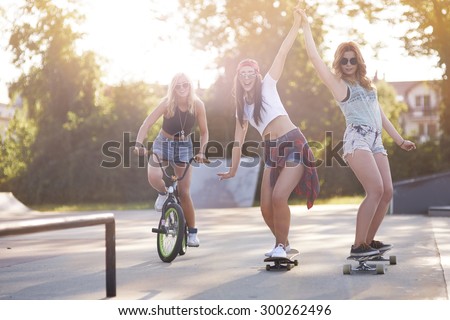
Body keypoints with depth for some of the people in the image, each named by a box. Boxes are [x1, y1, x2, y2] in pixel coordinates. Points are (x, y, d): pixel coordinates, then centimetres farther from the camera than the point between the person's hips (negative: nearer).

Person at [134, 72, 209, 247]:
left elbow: (204, 132, -3)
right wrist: (139, 143, -36)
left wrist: (201, 151, -18)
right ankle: (163, 193, 8)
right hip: (163, 144, 0)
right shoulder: (167, 103, -18)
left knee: (184, 192, -5)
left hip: (184, 147, 0)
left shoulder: (198, 105, -13)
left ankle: (193, 232, 8)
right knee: (153, 178, -29)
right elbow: (146, 124, -21)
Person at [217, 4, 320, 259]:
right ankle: (282, 243, 23)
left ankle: (281, 245, -4)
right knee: (266, 207, -1)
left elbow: (282, 54, -5)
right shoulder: (242, 106, 16)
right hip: (272, 152, 6)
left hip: (294, 145, -6)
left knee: (279, 197, -20)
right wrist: (233, 170, 22)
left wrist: (296, 24, -12)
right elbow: (239, 140, 21)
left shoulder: (268, 86, 3)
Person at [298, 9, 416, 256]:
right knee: (375, 190, -20)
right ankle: (358, 245, -16)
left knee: (387, 193, 0)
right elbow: (314, 57, -3)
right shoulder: (338, 84, 5)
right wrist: (305, 26, 0)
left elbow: (380, 115, 28)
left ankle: (369, 241, 12)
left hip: (376, 142, 7)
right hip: (357, 140, -7)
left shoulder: (367, 84, 24)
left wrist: (399, 140, 27)